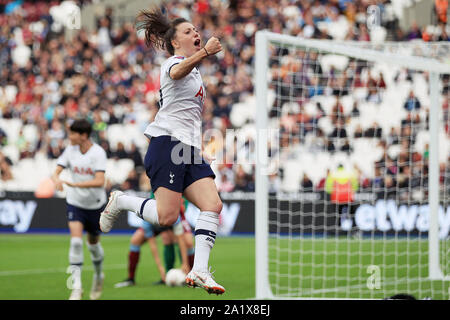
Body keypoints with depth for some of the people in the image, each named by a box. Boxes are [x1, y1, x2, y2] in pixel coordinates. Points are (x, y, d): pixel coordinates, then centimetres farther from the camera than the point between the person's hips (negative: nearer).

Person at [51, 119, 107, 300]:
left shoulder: (98, 153, -17)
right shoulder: (70, 150, -4)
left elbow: (99, 181, -27)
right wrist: (57, 179, -29)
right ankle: (76, 287, -13)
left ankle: (98, 275, 42)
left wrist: (74, 184, -36)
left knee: (93, 243, 13)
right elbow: (56, 171, -4)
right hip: (75, 202, 2)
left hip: (95, 204, -2)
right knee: (76, 241, -15)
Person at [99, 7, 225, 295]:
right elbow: (177, 72, -30)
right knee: (167, 217, -16)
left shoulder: (196, 73, 26)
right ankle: (120, 201, 11)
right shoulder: (174, 62, -2)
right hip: (167, 142, -8)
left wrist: (202, 153, 30)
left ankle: (199, 271, -14)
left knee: (213, 205, -11)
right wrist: (204, 53, -48)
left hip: (190, 151, 9)